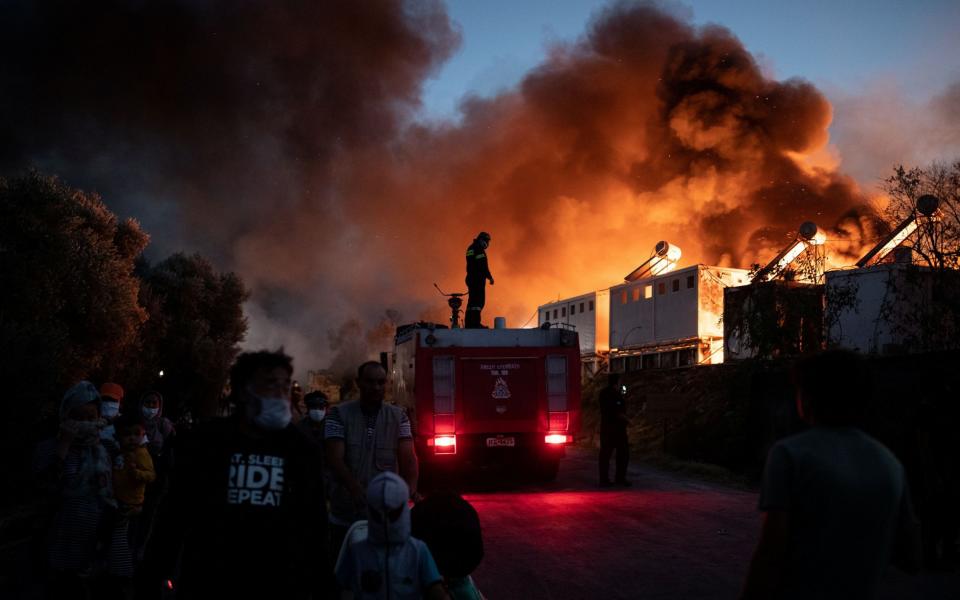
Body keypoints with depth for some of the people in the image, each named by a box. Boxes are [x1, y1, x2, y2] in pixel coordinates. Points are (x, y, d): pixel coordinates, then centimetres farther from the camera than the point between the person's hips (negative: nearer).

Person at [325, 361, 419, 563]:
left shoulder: (399, 417, 4)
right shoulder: (339, 414, -3)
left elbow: (408, 458, -6)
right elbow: (335, 459, -13)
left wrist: (411, 492, -25)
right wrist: (356, 489, -30)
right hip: (345, 515, -1)